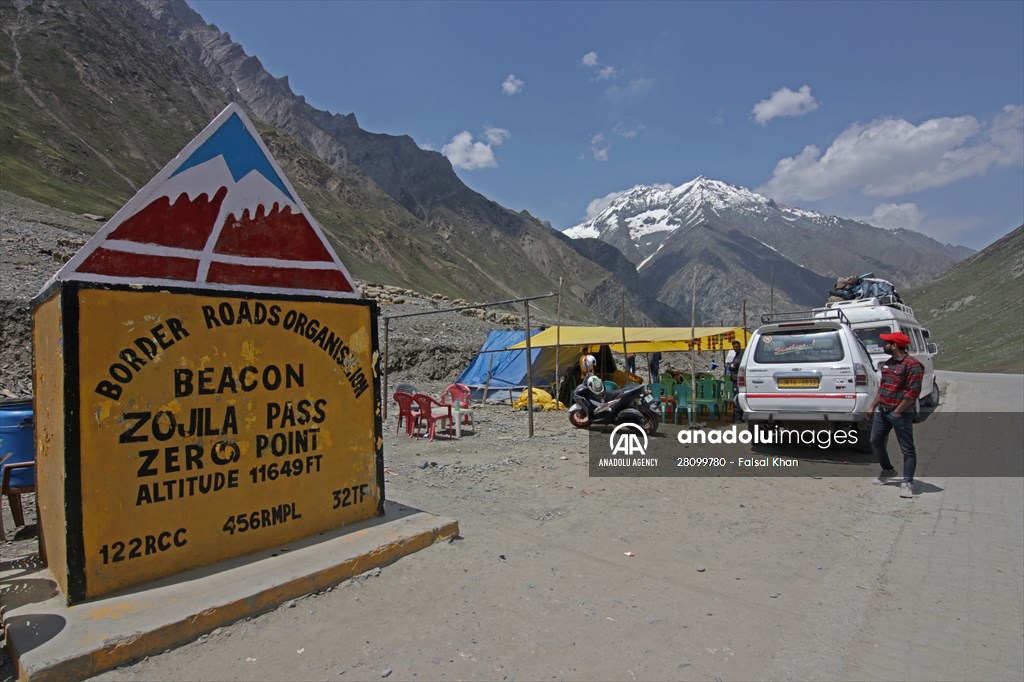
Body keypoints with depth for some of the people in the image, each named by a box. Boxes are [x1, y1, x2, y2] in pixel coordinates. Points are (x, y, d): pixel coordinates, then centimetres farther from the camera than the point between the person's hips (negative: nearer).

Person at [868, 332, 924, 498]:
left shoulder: (912, 365, -13)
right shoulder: (887, 363, 13)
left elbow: (913, 392, -18)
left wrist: (897, 411, -16)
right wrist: (873, 407, 17)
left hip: (900, 414, -8)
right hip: (882, 410, 9)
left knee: (907, 449, 0)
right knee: (876, 442, 13)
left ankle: (907, 482, 4)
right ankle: (888, 471, 32)